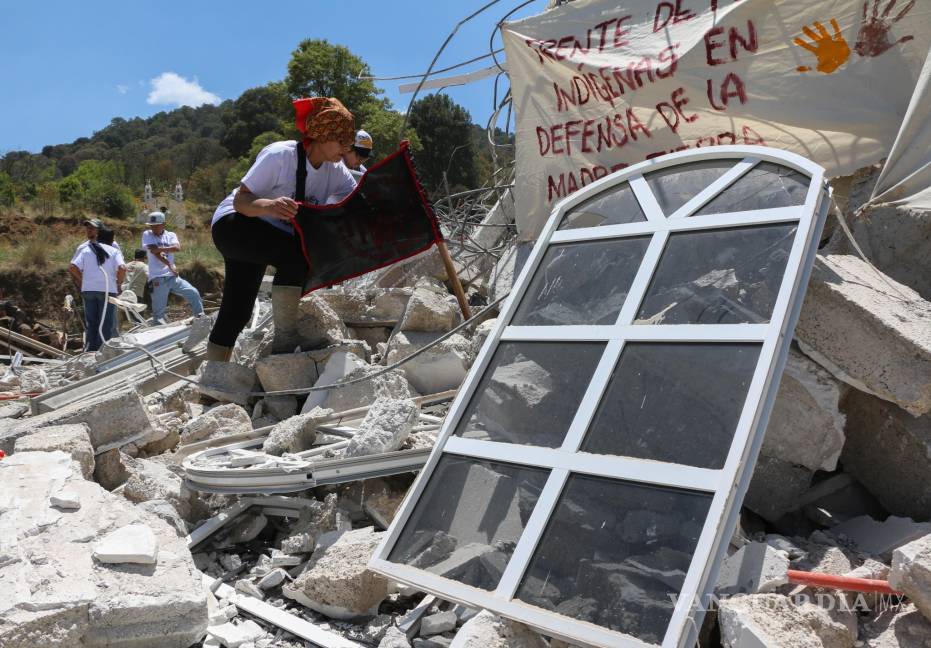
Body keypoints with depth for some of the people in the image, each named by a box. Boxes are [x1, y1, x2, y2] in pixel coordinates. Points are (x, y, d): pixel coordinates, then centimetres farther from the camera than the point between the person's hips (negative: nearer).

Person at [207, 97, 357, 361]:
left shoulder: (336, 171, -6)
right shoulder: (279, 155, -25)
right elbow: (241, 201, -26)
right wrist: (269, 206, -46)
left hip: (273, 236, 7)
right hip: (234, 224, -7)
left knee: (238, 312, 4)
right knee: (297, 254, -32)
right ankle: (286, 340, -25)